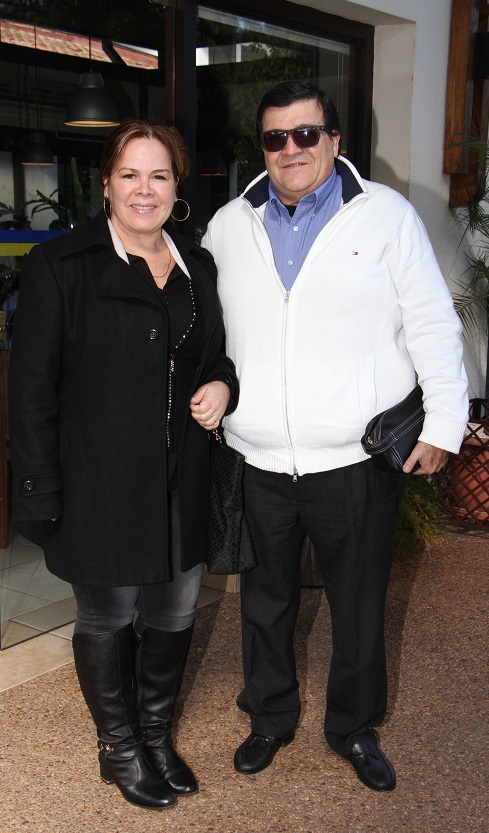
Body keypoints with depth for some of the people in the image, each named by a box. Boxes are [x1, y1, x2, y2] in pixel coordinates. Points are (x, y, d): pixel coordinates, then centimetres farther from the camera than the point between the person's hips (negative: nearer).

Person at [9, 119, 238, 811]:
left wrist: (222, 386, -2)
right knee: (108, 620, 12)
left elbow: (215, 357, 22)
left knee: (173, 615, 16)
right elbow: (32, 388, -10)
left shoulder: (198, 267, 9)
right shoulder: (61, 266, -8)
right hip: (101, 487, -5)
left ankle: (157, 733, 40)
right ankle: (120, 748, 34)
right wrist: (40, 494, -13)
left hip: (181, 487, 5)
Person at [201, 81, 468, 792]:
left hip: (358, 462, -2)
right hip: (257, 463, 3)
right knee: (265, 599, 17)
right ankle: (271, 717, 40)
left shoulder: (386, 215, -2)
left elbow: (432, 323, -1)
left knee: (359, 606, 12)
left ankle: (355, 728, 35)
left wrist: (444, 423, -4)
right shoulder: (227, 226, 7)